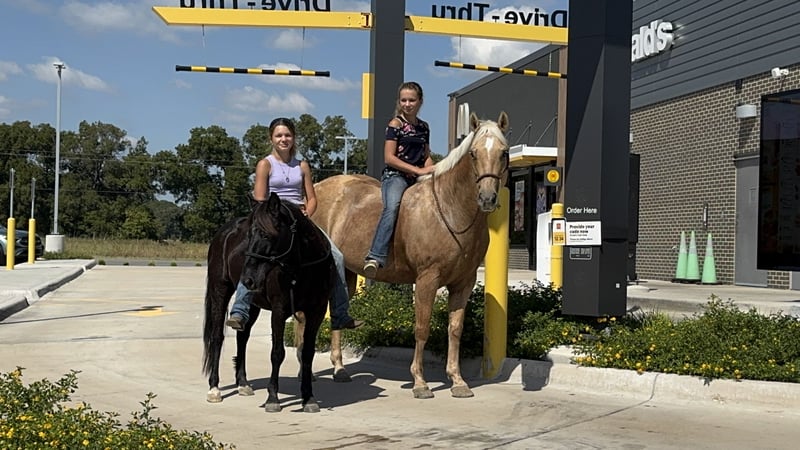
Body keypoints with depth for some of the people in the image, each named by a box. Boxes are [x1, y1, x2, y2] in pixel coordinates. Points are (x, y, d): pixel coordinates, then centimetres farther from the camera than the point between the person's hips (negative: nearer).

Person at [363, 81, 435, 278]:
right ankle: (376, 257, -45)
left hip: (418, 178, 7)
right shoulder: (395, 124, -1)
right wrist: (418, 170, -12)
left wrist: (431, 171, 0)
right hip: (395, 175, -7)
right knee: (392, 207, -34)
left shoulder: (424, 127, 17)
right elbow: (389, 158, -8)